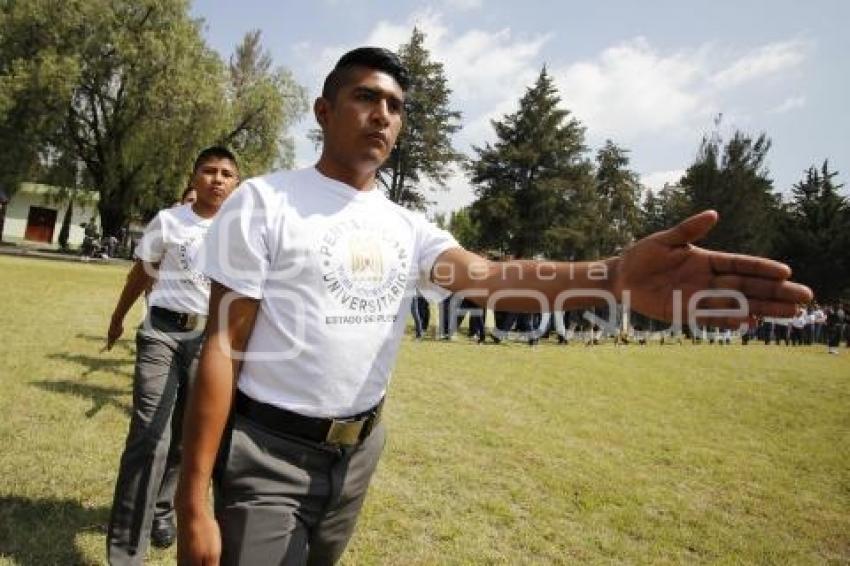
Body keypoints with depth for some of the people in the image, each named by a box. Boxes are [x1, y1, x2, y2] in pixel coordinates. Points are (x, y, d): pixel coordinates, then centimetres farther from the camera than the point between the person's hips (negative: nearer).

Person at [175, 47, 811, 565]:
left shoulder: (406, 227, 1)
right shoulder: (264, 202, -11)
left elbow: (485, 277, -18)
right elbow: (222, 347, -13)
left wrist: (615, 275, -38)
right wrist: (193, 504, -15)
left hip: (358, 450, 5)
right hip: (268, 451, -5)